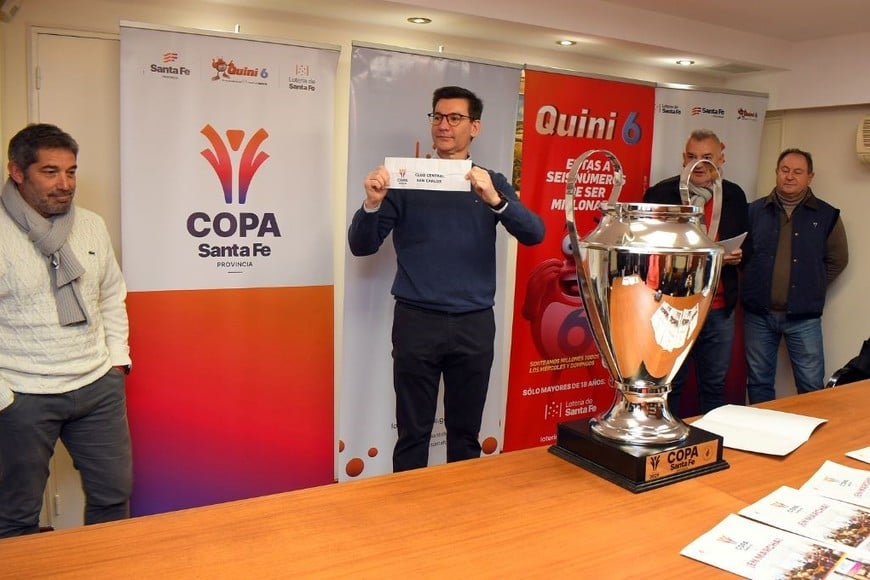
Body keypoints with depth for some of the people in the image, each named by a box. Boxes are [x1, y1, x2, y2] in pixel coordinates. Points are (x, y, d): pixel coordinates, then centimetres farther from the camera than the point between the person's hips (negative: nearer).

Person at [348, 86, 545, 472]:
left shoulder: (492, 183, 8)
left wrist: (493, 200, -23)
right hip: (417, 321, -1)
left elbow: (534, 234, -6)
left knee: (466, 432, 12)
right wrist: (372, 203, -20)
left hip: (474, 324, 2)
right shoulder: (406, 181, 3)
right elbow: (361, 245, -1)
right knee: (413, 433, 5)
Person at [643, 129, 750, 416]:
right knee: (668, 386, 6)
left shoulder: (735, 195, 9)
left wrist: (738, 255, -4)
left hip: (719, 311, 4)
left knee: (714, 386, 14)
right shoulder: (660, 193, -3)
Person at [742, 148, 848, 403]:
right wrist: (754, 283, 0)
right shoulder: (754, 210, 3)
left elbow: (837, 260, 9)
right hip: (758, 314, 1)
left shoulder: (827, 215, 2)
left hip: (803, 317, -1)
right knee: (759, 383, 11)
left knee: (812, 386, 4)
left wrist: (813, 287, 4)